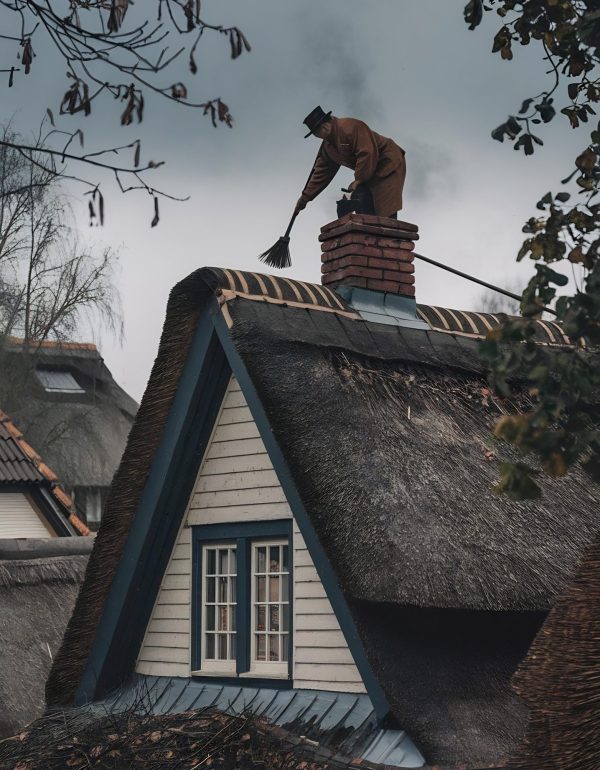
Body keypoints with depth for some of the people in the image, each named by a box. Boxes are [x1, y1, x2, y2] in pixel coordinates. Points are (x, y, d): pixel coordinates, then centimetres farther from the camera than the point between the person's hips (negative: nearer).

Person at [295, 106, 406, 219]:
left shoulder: (350, 127, -23)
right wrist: (305, 197, 11)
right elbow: (321, 172, 14)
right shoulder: (327, 146, 9)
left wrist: (359, 180, -21)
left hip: (388, 164, -9)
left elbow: (367, 154, -29)